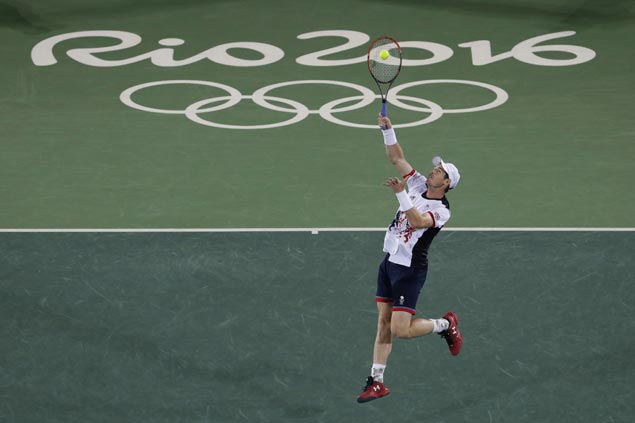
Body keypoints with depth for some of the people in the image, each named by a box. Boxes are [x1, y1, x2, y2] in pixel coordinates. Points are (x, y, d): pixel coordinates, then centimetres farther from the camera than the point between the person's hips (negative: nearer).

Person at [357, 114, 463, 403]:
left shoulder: (441, 210, -14)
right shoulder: (418, 185, 6)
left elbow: (417, 221, -33)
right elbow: (396, 157, 8)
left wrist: (401, 194, -36)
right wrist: (387, 130, -4)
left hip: (410, 270, -7)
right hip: (389, 262, 7)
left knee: (400, 330, -10)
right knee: (384, 324, 6)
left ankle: (445, 324, 15)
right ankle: (377, 382, 10)